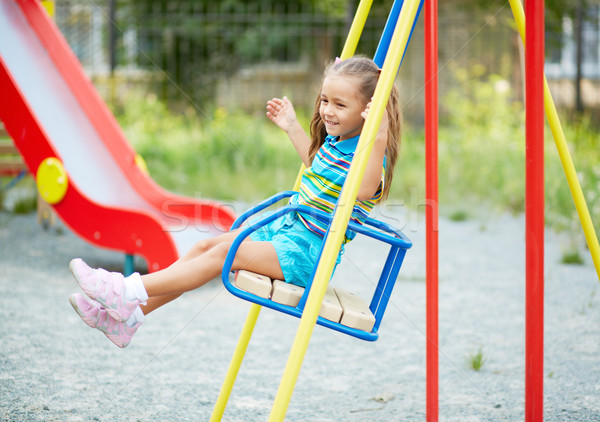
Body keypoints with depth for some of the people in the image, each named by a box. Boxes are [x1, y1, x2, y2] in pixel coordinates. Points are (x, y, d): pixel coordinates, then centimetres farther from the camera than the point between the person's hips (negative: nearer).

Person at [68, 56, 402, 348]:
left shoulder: (369, 152, -17)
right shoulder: (334, 140, 11)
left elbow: (365, 190, -40)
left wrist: (379, 140, -47)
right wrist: (293, 128, 33)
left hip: (309, 254, -9)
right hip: (285, 230, 9)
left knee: (225, 253, -22)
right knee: (206, 246, -1)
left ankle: (127, 291, -25)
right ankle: (129, 315, -5)